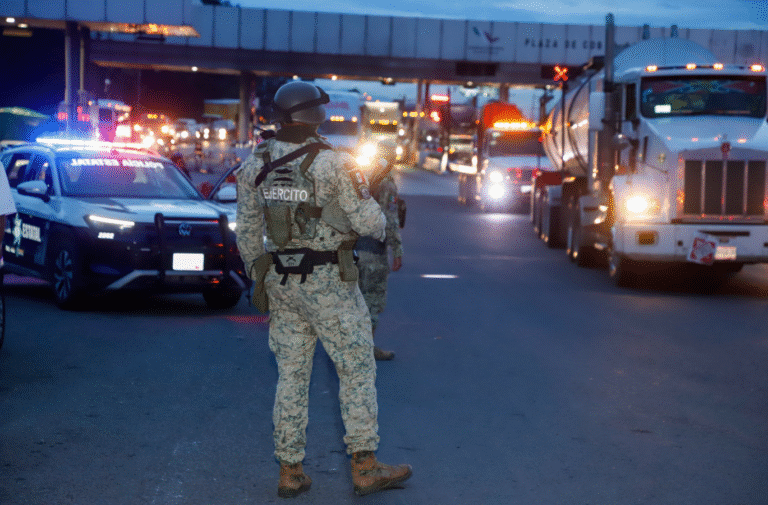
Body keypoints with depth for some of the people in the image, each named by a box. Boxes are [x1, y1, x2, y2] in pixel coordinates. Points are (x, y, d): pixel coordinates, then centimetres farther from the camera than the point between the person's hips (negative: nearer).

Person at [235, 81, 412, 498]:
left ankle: (290, 472, 13)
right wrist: (380, 226, 11)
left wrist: (258, 276, 20)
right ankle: (365, 467, 7)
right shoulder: (333, 163, -14)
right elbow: (367, 221, -12)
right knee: (357, 370, 5)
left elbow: (247, 232, 9)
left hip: (280, 280, 5)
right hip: (328, 282, -5)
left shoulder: (254, 165, 2)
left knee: (291, 376, 10)